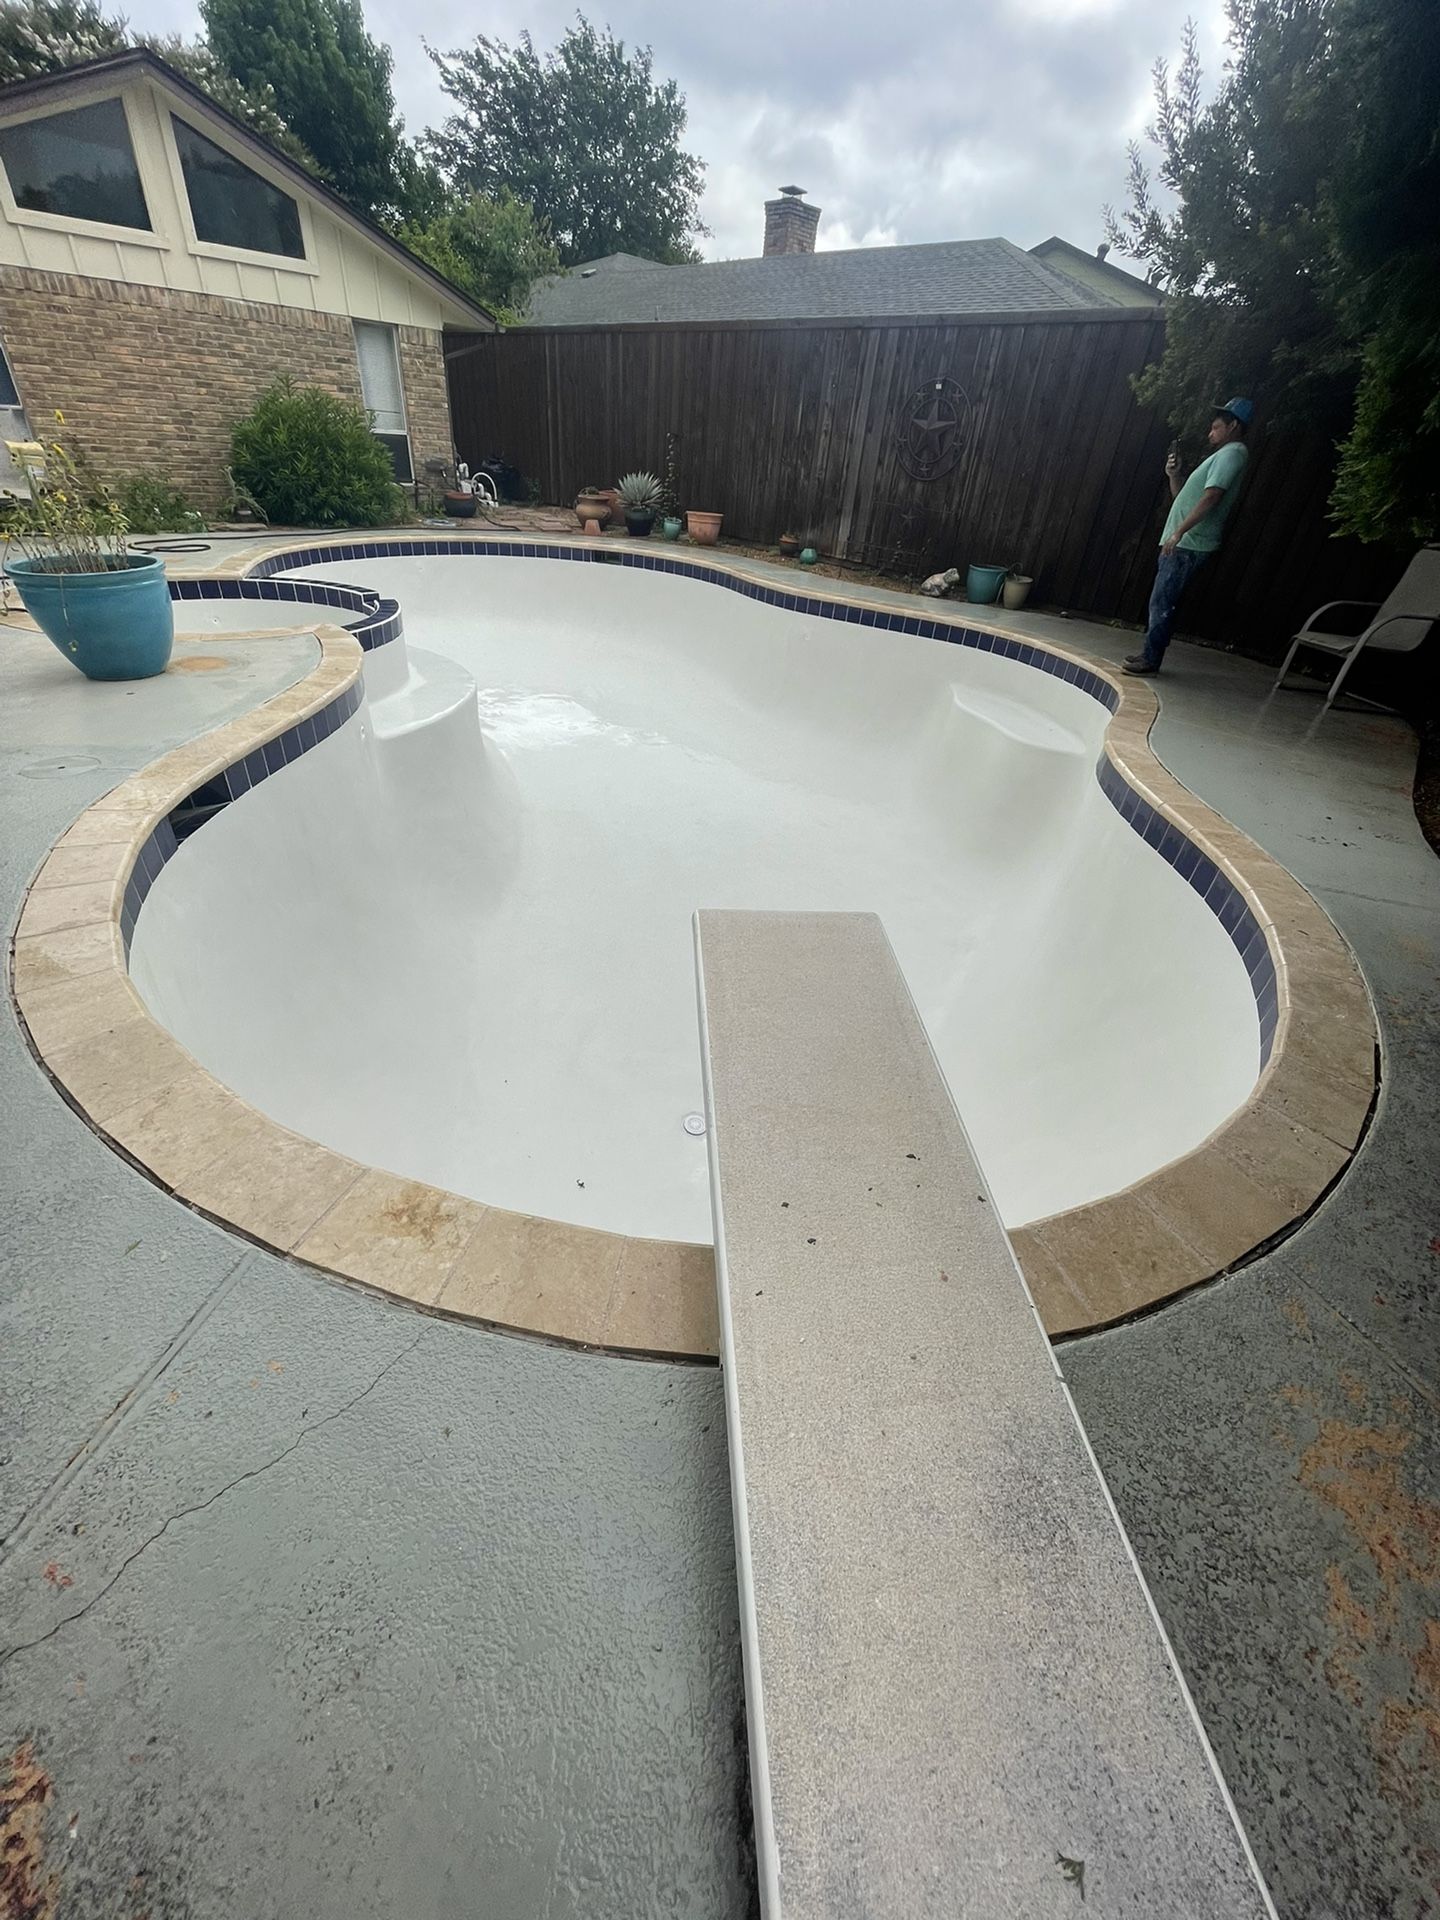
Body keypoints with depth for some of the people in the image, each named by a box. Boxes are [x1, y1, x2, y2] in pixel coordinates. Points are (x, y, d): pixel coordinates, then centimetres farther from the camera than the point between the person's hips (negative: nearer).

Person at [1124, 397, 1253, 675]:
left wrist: (1179, 531, -25)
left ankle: (1151, 659, -11)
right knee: (1162, 601, 11)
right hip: (1180, 543, 10)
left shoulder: (1233, 453, -6)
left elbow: (1211, 497, -19)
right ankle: (1150, 652, 15)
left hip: (1189, 545, -10)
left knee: (1162, 602, -13)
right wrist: (1173, 475, 11)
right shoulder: (1221, 456, 28)